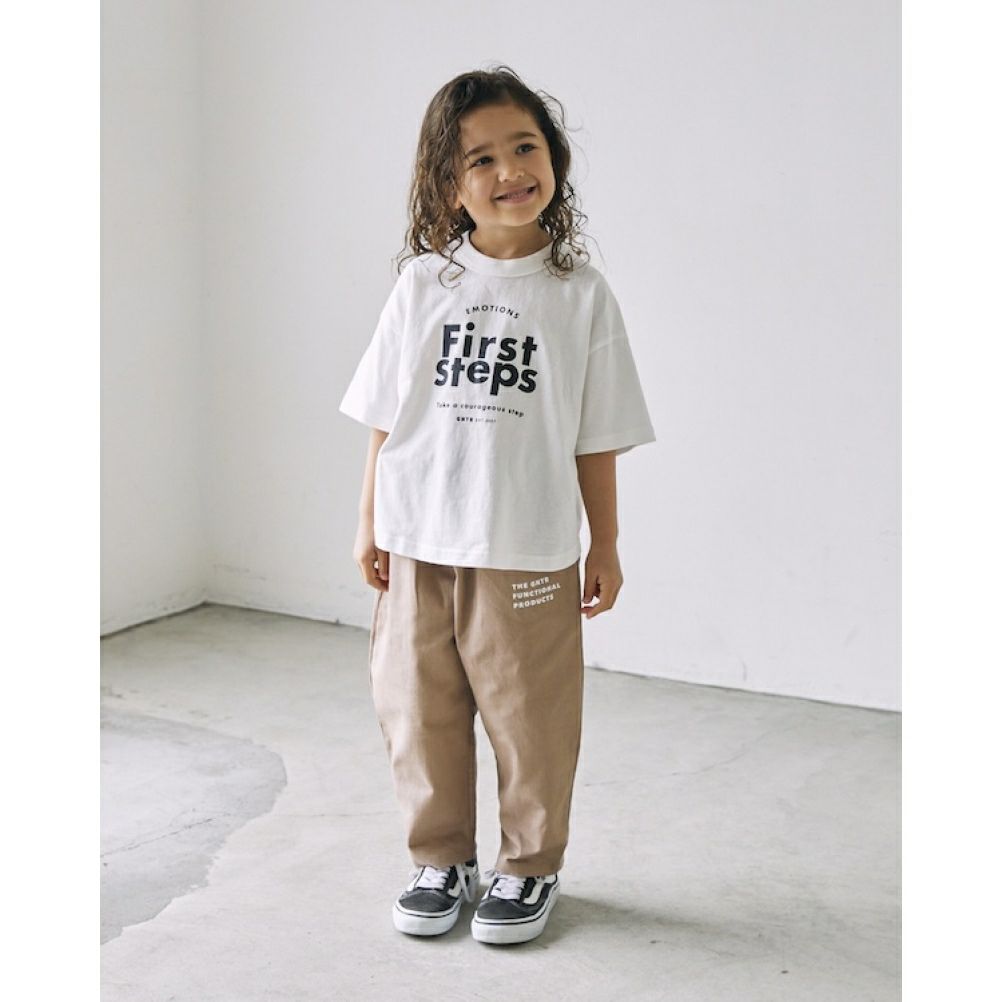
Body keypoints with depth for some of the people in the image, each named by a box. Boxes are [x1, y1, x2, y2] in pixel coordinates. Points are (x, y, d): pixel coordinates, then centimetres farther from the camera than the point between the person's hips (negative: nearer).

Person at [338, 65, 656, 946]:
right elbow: (386, 418, 5)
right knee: (419, 714, 12)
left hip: (529, 556, -2)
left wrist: (605, 548, 2)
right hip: (418, 548, 2)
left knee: (531, 721, 8)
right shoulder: (422, 285, 0)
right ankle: (443, 860, 32)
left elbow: (595, 439, 0)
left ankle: (531, 865, 29)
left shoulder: (580, 294, -3)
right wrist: (369, 524, 5)